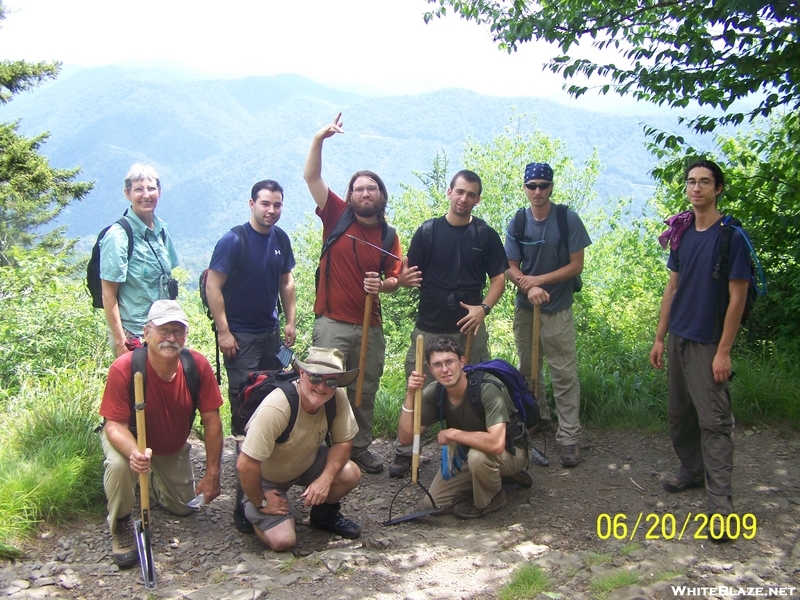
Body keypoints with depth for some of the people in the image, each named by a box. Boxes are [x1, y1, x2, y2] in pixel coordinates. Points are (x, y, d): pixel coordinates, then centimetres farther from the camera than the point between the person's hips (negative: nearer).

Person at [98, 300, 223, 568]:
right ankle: (120, 526, -8)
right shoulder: (124, 368, -34)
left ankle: (155, 480, 45)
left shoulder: (197, 365, -26)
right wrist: (134, 452, -52)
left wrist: (212, 474, -16)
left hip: (173, 447, 4)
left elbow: (211, 420, -17)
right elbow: (114, 425, -30)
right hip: (129, 438, -3)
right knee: (119, 465, -37)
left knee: (184, 507, 12)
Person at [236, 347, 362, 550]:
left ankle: (325, 516, 12)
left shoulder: (338, 397, -22)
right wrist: (260, 503, -18)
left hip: (306, 462, 5)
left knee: (350, 474, -20)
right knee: (282, 540, -16)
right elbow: (246, 465, -33)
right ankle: (253, 511, 17)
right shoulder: (276, 409, -38)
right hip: (266, 476, -4)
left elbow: (344, 441, -9)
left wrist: (326, 478, -24)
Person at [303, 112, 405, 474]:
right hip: (332, 323, -3)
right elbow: (311, 177, -8)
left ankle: (360, 447, 28)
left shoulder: (388, 235, 7)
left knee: (365, 392, 13)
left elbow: (395, 279, 11)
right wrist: (320, 139, -20)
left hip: (370, 326, 3)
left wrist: (382, 285, -12)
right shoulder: (337, 216, 0)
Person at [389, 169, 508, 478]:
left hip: (470, 328, 1)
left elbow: (499, 277, 5)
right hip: (429, 328, 0)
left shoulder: (486, 235, 5)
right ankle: (405, 451, 14)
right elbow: (410, 274, 3)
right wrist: (407, 278, -21)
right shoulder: (427, 231, 3)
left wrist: (484, 307, -11)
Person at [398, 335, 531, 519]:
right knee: (434, 504, 0)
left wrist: (452, 434, -32)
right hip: (469, 453, 6)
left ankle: (492, 499, -5)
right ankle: (495, 475, 15)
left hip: (510, 451, -6)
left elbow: (496, 444, -45)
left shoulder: (488, 388, -33)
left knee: (478, 455, -38)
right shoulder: (434, 393, -14)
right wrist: (410, 395, -28)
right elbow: (405, 437, -16)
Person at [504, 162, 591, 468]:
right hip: (524, 307, 4)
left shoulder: (568, 219, -9)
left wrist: (539, 279, -16)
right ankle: (537, 418, 35)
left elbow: (576, 265, -9)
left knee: (564, 374, -5)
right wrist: (528, 288, -21)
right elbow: (512, 268, -1)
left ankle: (569, 438, 0)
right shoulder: (516, 223, -1)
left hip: (557, 309, -4)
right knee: (527, 368, 16)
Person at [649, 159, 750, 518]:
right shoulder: (683, 234, 8)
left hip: (708, 343, -6)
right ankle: (692, 471, 32)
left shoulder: (731, 236, -10)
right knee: (679, 415, 14)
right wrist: (660, 338, 10)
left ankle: (720, 502, 0)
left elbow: (737, 297, -12)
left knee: (714, 421, -5)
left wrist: (723, 351, -15)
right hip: (677, 338, 6)